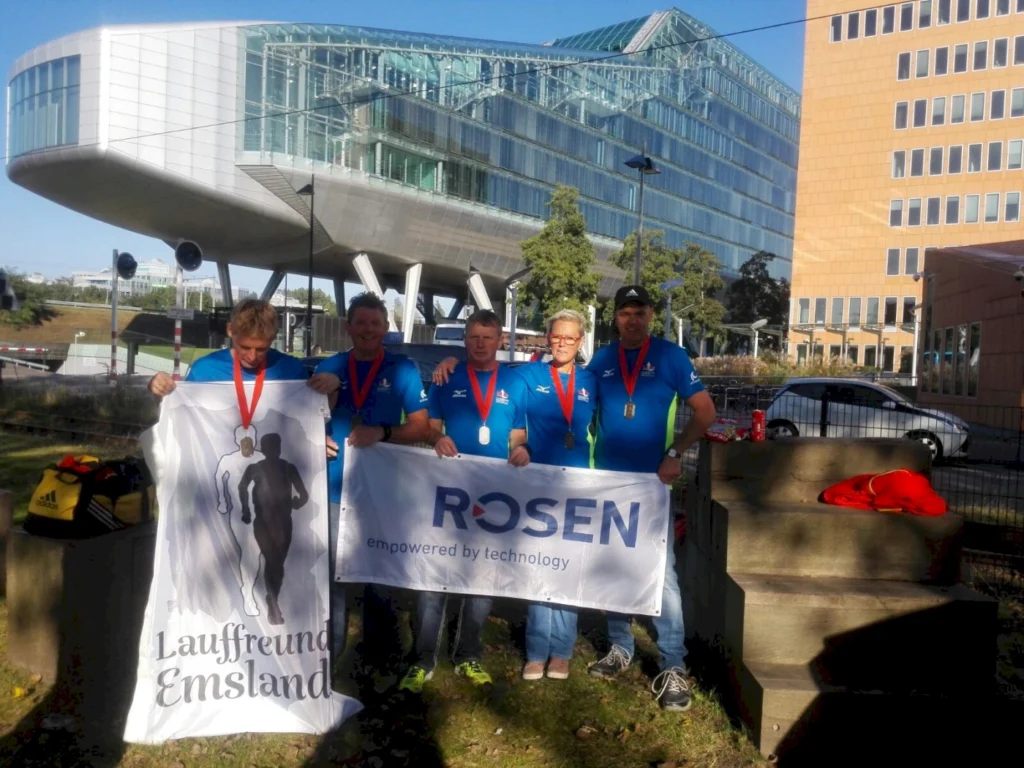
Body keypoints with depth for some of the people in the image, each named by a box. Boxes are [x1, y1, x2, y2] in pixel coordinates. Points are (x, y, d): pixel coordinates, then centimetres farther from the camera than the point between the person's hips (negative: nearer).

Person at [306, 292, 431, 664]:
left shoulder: (403, 369, -1)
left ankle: (376, 652, 28)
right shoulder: (329, 367, 6)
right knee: (332, 571, 9)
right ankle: (329, 650, 25)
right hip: (336, 486, 2)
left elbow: (421, 427, -3)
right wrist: (328, 393, -15)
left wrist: (382, 433, -20)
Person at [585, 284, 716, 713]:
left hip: (652, 481, -3)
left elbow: (705, 411, 0)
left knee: (661, 571, -5)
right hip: (606, 480, 4)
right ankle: (619, 647, 28)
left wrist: (675, 454, -8)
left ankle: (673, 668, 2)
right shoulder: (601, 360, 6)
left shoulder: (670, 357, -2)